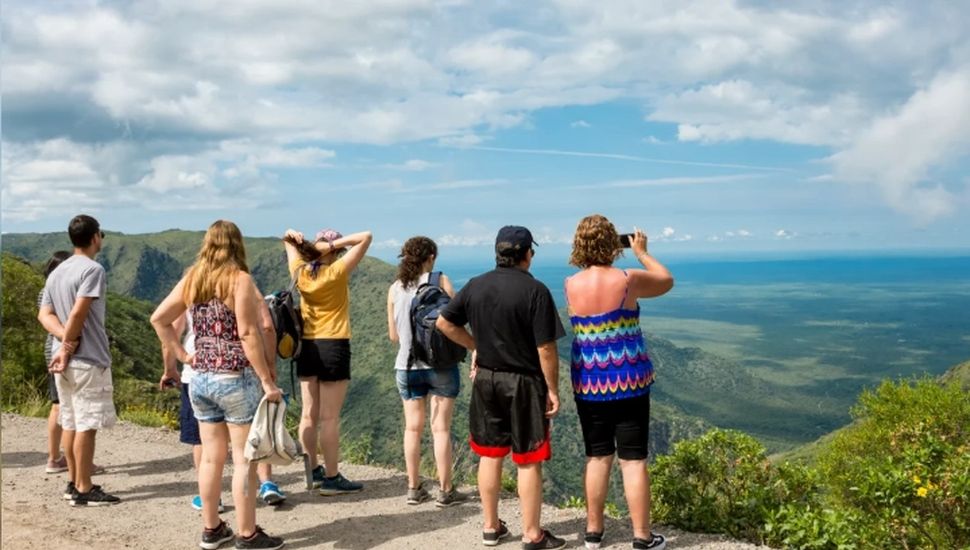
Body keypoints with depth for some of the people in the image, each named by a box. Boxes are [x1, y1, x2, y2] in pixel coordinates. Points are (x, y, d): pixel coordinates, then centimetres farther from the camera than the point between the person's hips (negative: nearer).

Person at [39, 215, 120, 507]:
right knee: (87, 425, -4)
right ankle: (84, 490, 0)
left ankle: (74, 483, 21)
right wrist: (68, 346, -13)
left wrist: (65, 339, -5)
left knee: (70, 422, 14)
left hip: (64, 359, 9)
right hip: (88, 360, -9)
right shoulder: (93, 269, -13)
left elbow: (44, 314, 8)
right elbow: (78, 313, -22)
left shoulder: (56, 272, 15)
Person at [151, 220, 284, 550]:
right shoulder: (240, 279, -11)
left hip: (200, 377, 7)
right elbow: (248, 334, -16)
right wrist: (267, 380, -14)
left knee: (211, 456, 14)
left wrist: (181, 354, 13)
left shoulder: (191, 280, 8)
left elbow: (158, 318, 12)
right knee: (244, 458, 2)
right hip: (236, 377, -6)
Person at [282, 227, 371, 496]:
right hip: (333, 346, -6)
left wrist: (292, 236, -2)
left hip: (306, 347, 6)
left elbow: (287, 241, 20)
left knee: (309, 414, 11)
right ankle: (332, 478, 3)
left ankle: (314, 471, 21)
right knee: (330, 418, -2)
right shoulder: (337, 272, -12)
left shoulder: (301, 272, 3)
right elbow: (366, 237, -14)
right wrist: (335, 243, -15)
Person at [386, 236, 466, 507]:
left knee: (413, 427, 12)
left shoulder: (395, 289, 3)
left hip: (407, 366, 3)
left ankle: (414, 489, 18)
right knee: (441, 428, 4)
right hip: (441, 364, -3)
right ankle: (445, 491, 10)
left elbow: (393, 335, 8)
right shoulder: (441, 281, -7)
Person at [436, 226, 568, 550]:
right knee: (528, 462, 4)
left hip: (486, 379, 5)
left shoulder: (475, 286, 1)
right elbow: (545, 349, -17)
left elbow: (444, 322, 9)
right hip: (524, 382, -5)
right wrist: (553, 390, -8)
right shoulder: (535, 291, -16)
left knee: (490, 454, 15)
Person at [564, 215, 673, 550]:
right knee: (633, 460, 4)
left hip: (588, 385, 3)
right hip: (629, 382, -3)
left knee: (597, 458, 13)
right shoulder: (627, 280, -13)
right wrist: (641, 252, 18)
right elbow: (666, 281, 7)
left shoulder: (571, 285, -3)